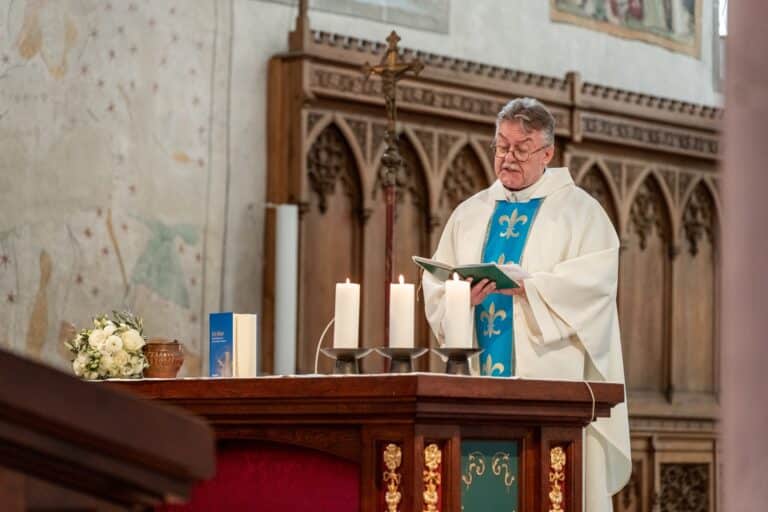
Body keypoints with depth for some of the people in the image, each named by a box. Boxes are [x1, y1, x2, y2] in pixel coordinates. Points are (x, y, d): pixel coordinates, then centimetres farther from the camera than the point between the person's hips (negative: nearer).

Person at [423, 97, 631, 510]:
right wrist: (462, 295, -12)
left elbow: (595, 278, -9)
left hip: (550, 373, -4)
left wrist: (527, 287, -20)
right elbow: (435, 283, 11)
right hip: (480, 375, 4)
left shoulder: (578, 209, 6)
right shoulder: (470, 213, 18)